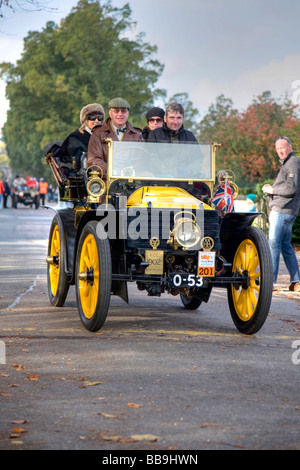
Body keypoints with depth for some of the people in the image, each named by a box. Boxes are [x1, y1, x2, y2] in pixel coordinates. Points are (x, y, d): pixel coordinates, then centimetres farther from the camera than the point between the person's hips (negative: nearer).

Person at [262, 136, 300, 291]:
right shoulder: (287, 163, 22)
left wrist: (272, 190, -11)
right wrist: (271, 188, 11)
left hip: (282, 211, -11)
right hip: (282, 210, 11)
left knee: (273, 244, -10)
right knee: (286, 245, 11)